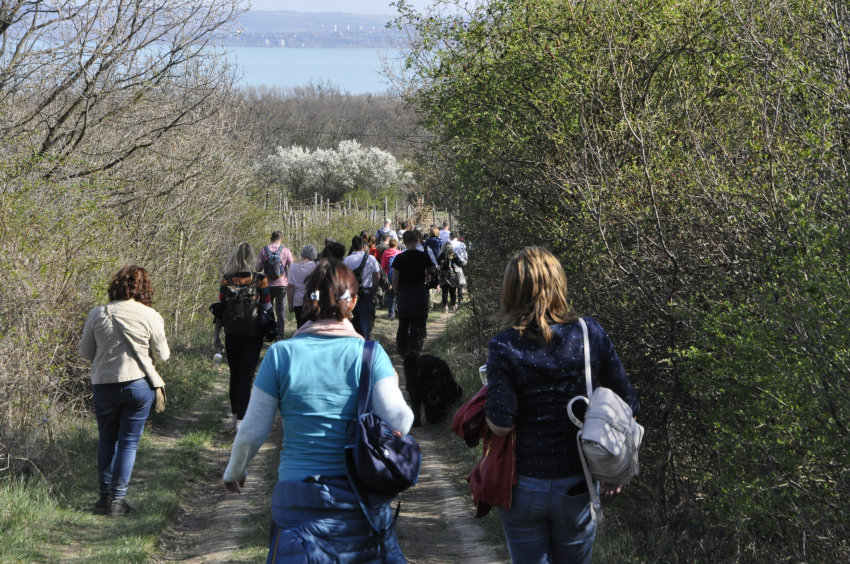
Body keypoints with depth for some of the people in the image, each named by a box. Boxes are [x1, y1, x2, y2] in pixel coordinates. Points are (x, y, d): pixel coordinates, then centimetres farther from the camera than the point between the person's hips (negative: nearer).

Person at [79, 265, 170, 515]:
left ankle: (106, 494, 19)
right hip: (139, 383, -2)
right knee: (129, 441, 7)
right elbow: (162, 356, -1)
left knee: (106, 439, 18)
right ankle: (118, 498, 6)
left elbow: (85, 351, 5)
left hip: (104, 384, 2)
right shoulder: (150, 316, -8)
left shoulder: (98, 314, -3)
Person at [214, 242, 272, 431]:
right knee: (246, 376, -1)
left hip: (232, 335, 2)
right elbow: (266, 308, -3)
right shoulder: (260, 280, -11)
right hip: (253, 335, -2)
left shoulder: (226, 280, -6)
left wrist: (216, 334, 5)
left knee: (235, 375, 15)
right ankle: (241, 419, -7)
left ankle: (236, 414, 24)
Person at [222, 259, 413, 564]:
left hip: (300, 495, 0)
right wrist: (392, 386, 6)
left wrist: (234, 471, 18)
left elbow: (252, 430, -1)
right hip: (363, 498, 0)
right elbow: (399, 422, -15)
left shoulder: (281, 354, -5)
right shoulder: (370, 354, -6)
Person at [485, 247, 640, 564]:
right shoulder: (590, 333, -7)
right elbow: (628, 405, -3)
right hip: (578, 487, 2)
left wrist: (487, 396, 1)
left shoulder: (505, 347, -14)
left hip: (524, 487, -2)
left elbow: (501, 425, -21)